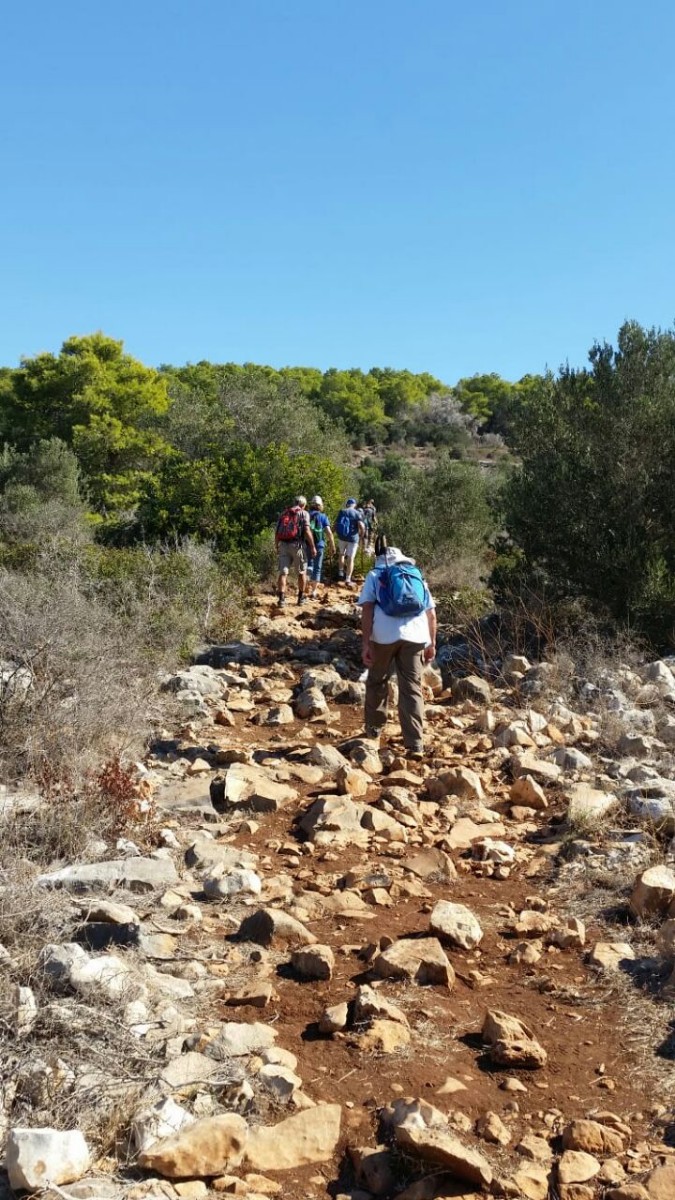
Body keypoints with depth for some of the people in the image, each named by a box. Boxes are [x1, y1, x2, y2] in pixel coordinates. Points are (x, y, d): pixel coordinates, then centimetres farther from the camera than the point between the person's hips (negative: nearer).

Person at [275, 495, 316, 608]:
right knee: (302, 572, 13)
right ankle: (301, 597, 20)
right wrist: (313, 546, -5)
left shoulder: (283, 513, 15)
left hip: (283, 545, 3)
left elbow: (277, 533, 12)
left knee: (283, 573, 2)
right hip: (297, 545, -3)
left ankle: (281, 598, -6)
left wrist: (277, 547, 19)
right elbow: (307, 531, -10)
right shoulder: (304, 513, 2)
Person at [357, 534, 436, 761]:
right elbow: (432, 614, 18)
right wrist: (432, 643, 23)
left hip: (385, 635, -2)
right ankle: (415, 746, -3)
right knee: (412, 688, 3)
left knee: (377, 682, 20)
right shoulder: (417, 575, 24)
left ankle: (374, 730, 34)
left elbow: (367, 609, 1)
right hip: (415, 636, 2)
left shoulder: (375, 575, 16)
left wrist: (366, 643, -2)